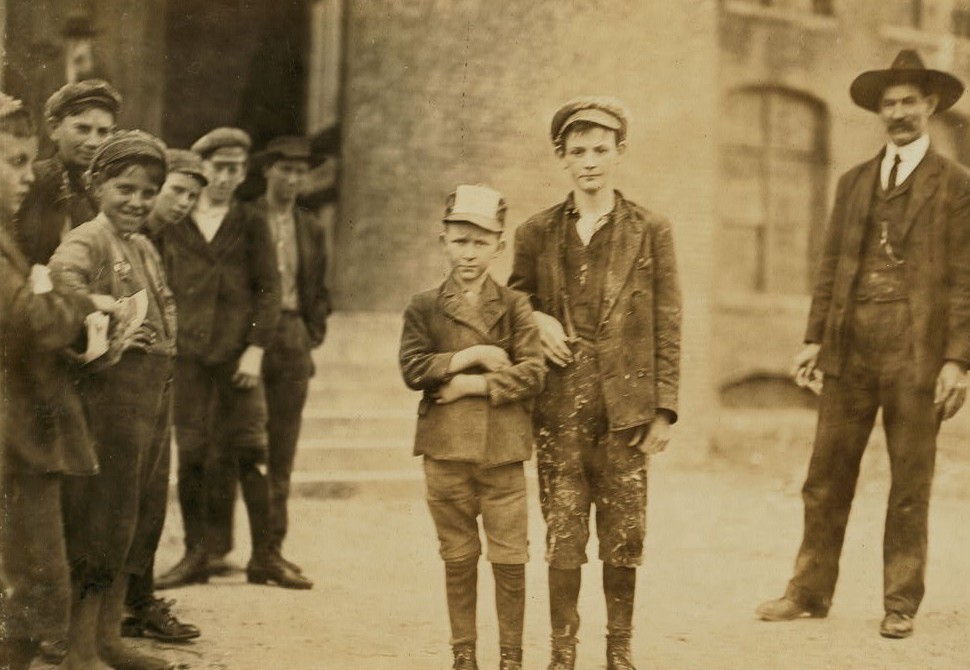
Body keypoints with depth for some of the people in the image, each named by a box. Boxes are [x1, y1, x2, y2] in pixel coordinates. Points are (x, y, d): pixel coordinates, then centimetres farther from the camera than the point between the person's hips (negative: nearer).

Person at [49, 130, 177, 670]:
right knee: (103, 518, -3)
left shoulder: (146, 248, 18)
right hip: (111, 394, -9)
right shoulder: (87, 241, -10)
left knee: (133, 520, 14)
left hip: (154, 396, 9)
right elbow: (63, 278, -29)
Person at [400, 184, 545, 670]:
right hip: (445, 449, 1)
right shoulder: (424, 307, 6)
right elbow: (413, 370, -6)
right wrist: (471, 356, -10)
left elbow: (533, 374, -5)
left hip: (503, 449, 0)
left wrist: (475, 384, -12)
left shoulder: (515, 307, 5)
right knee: (458, 558, 9)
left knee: (510, 559, 1)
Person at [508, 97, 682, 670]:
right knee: (563, 537, 3)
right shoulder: (537, 233, 8)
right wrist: (536, 322, -5)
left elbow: (668, 327, 2)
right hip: (560, 407, 1)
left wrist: (664, 409, -3)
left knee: (624, 537, 6)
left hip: (625, 407, -1)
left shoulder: (651, 231, 4)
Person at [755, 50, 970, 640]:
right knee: (827, 478, 6)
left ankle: (901, 604, 14)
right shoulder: (854, 182, 15)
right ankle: (810, 591, 15)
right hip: (850, 348, 4)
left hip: (916, 351, -4)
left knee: (911, 486, 4)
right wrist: (816, 338, 5)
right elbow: (832, 266, 14)